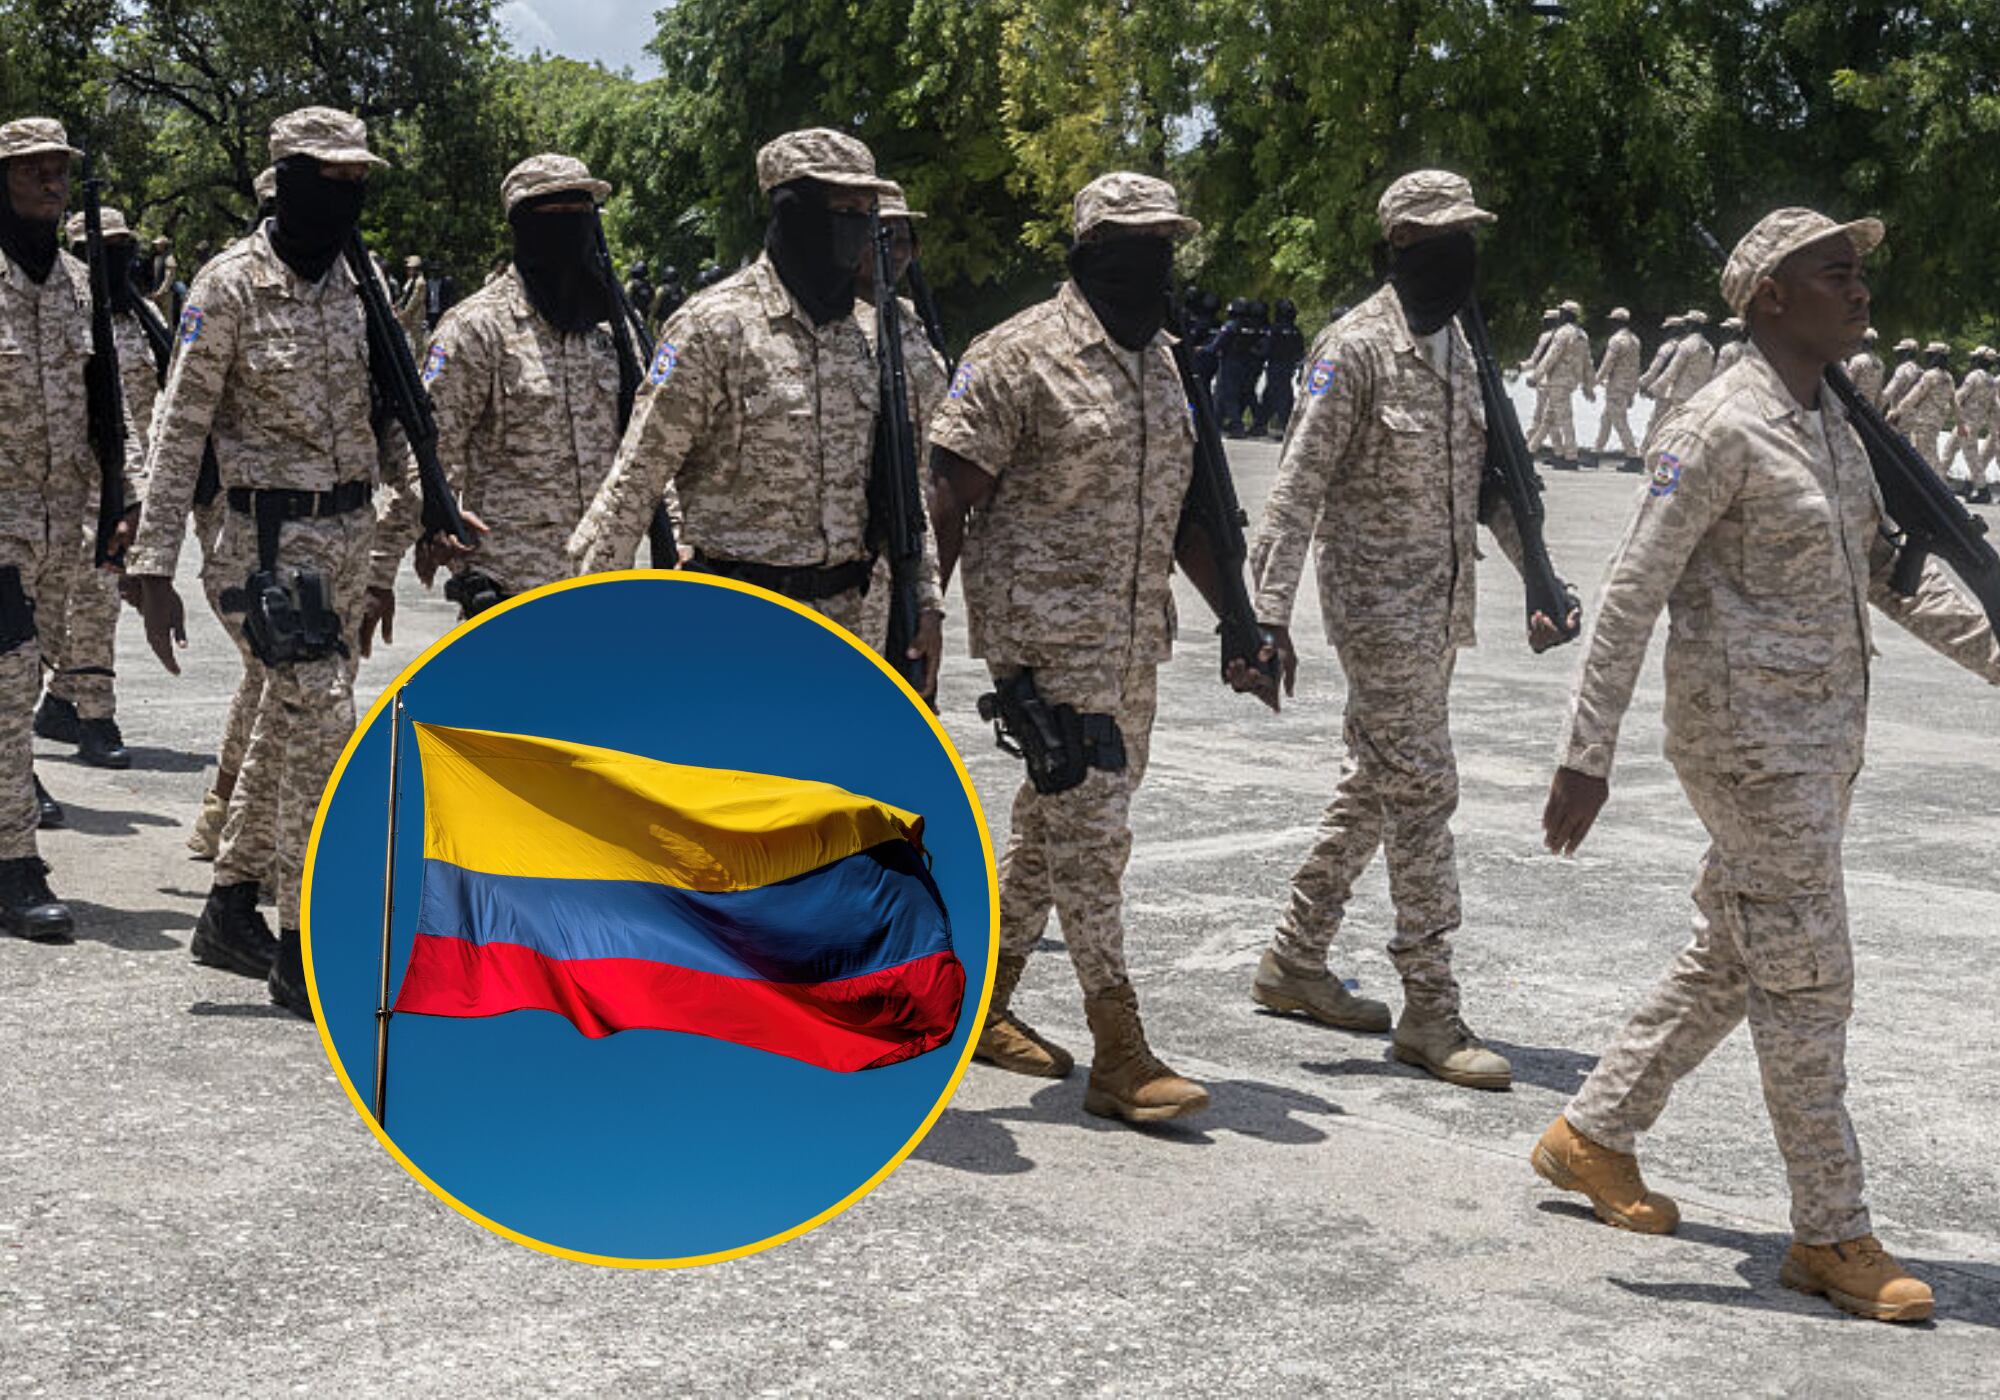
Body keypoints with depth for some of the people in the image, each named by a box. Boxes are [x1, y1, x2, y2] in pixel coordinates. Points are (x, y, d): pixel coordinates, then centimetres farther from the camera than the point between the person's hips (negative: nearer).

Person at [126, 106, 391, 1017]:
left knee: (288, 721, 13)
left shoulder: (360, 281, 9)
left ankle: (229, 911, 27)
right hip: (271, 537, -7)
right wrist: (154, 565, -14)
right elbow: (179, 429, -10)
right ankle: (303, 948, -5)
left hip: (348, 532, 7)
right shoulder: (230, 286, -10)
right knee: (325, 723, -13)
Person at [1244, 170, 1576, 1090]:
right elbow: (1301, 483, -16)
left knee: (1373, 787, 14)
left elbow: (1493, 477, 20)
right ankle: (1430, 1012, -3)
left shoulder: (1460, 348, 13)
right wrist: (1270, 609, -23)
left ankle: (1295, 960, 27)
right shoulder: (1357, 348, -12)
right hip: (1379, 606, -8)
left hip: (1440, 608, 8)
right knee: (1422, 792, -9)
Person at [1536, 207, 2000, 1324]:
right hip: (1752, 741, -9)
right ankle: (1833, 1236, 6)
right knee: (1806, 981, -4)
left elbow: (1892, 571, 21)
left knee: (1732, 963, 16)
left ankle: (1595, 1136, 30)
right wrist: (1588, 755, -18)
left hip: (1826, 742, 9)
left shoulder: (1837, 424, 14)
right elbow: (1633, 594, -16)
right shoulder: (1722, 429, -14)